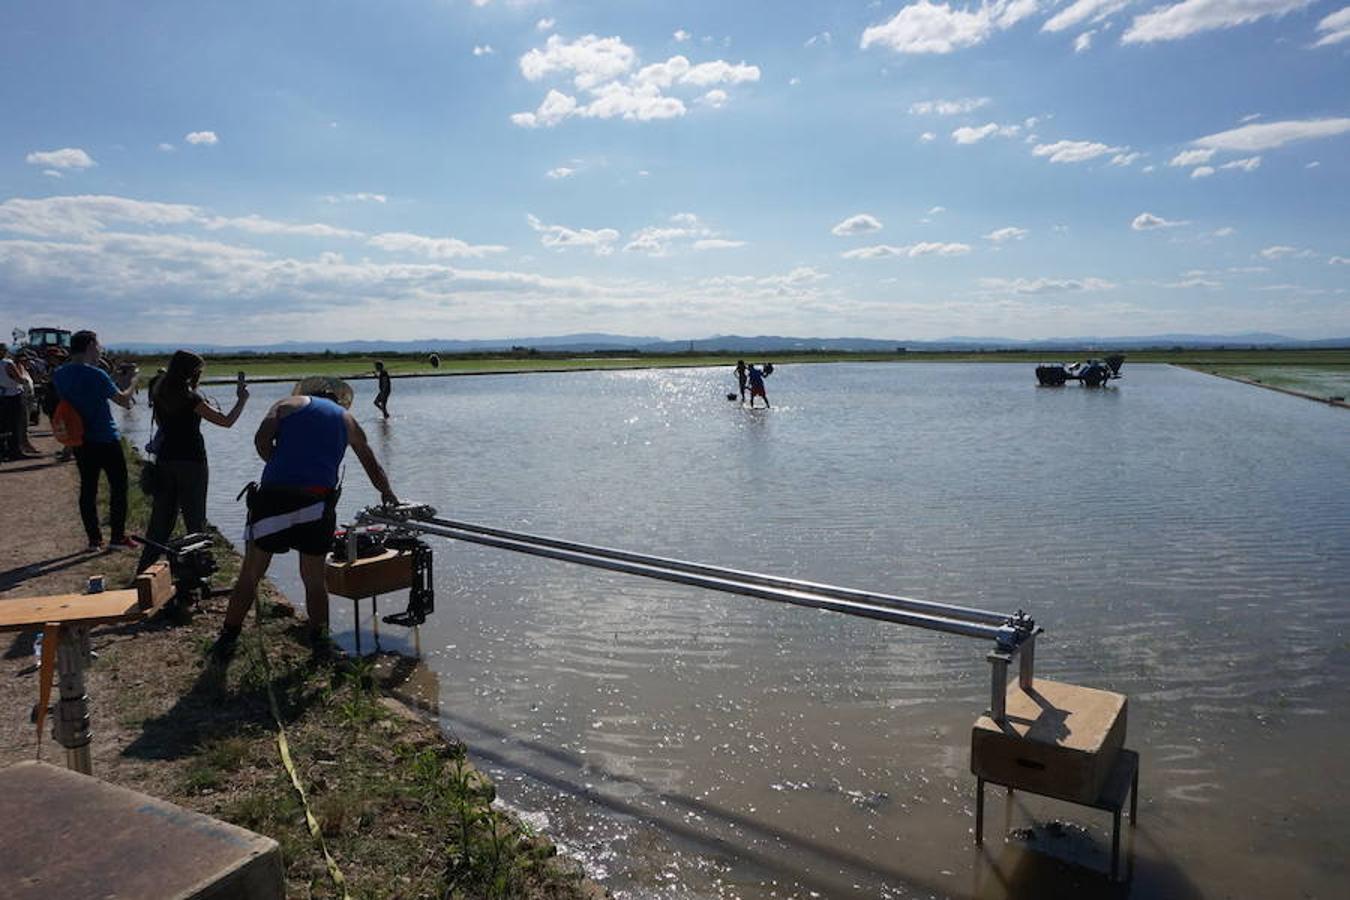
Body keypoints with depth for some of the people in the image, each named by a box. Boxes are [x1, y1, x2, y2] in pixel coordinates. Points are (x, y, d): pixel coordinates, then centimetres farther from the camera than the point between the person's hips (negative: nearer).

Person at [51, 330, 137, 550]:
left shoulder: (59, 375, 4)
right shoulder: (96, 375, -17)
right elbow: (123, 400, -11)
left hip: (80, 440, 6)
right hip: (106, 440, -6)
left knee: (88, 488, 10)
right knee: (118, 486, 4)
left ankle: (94, 539, 13)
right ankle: (118, 536, 6)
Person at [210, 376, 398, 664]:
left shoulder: (287, 404, 17)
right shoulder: (347, 420, 21)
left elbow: (261, 440, -2)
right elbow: (372, 467, 28)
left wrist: (280, 468, 13)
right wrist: (388, 495, 43)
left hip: (274, 496, -1)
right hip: (318, 501, 1)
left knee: (250, 574, 11)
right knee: (314, 578, 16)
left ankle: (227, 641, 16)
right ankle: (320, 641, 15)